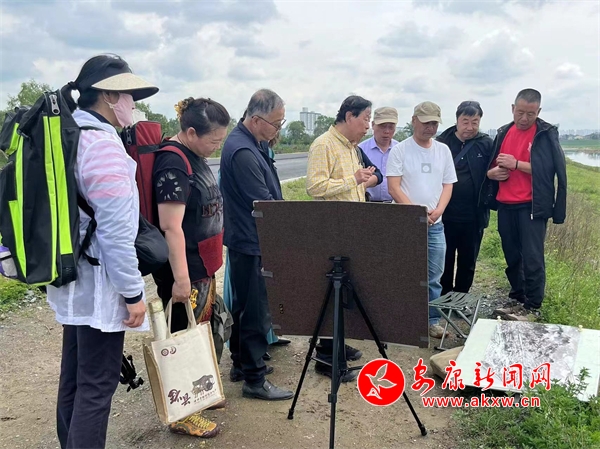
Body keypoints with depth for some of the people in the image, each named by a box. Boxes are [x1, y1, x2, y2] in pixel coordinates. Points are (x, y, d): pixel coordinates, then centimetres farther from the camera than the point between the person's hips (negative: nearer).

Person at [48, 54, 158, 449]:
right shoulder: (104, 143, -20)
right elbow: (116, 231, -23)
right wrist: (133, 292, -16)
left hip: (74, 278, 10)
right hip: (99, 283, -10)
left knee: (74, 377, 19)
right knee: (97, 385, 0)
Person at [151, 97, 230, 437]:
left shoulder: (196, 156, 9)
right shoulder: (173, 164, -20)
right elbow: (171, 227, -25)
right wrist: (180, 278, -25)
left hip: (204, 266, 9)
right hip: (186, 270, -9)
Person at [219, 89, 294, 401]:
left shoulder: (249, 144, 10)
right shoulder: (242, 151, -23)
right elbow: (264, 204, -22)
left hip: (247, 241, 11)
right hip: (252, 244, -11)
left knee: (244, 306, 19)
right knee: (257, 311, -1)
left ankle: (241, 364, 33)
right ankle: (254, 380, 11)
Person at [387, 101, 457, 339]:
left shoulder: (443, 150, 9)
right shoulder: (400, 150, -5)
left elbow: (448, 185, 10)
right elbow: (393, 187, -10)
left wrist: (438, 210, -7)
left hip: (435, 224, 4)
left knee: (434, 277, 9)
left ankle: (432, 320, 21)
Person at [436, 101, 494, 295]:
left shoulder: (486, 144, 2)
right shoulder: (442, 142, -1)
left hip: (473, 216, 1)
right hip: (445, 214, -1)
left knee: (468, 262, 12)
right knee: (444, 261, 8)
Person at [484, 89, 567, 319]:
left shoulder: (546, 134, -5)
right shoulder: (503, 132, 11)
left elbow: (549, 169, -14)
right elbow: (491, 165, 19)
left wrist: (516, 164, -18)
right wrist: (492, 172, -3)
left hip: (532, 206, -6)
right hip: (505, 205, 6)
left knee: (532, 258, -4)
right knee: (512, 256, 13)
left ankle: (532, 306, 6)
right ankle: (518, 299, 27)